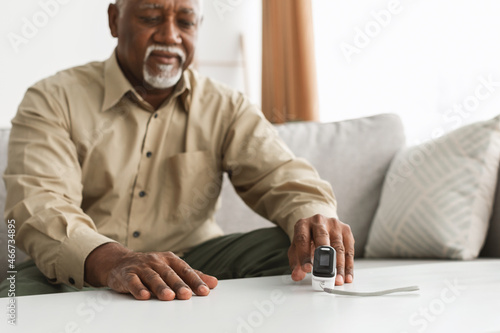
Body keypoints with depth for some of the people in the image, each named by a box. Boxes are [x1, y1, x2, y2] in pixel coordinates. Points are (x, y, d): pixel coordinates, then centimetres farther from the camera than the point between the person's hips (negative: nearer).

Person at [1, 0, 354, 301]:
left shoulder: (226, 108, 8)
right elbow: (38, 203, -18)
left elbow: (282, 176, -4)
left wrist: (313, 217, -31)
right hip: (80, 276, -2)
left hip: (190, 264, 3)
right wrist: (111, 261, -41)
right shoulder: (54, 100, -2)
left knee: (289, 247, -20)